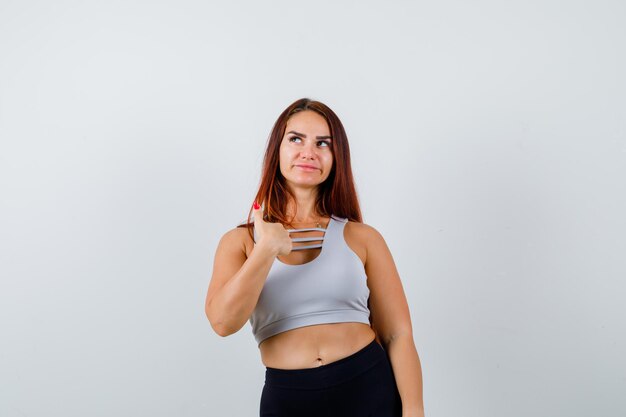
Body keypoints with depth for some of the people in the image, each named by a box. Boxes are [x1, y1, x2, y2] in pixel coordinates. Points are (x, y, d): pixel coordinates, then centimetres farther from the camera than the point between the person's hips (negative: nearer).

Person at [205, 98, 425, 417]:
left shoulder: (362, 238, -1)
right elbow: (223, 322, -15)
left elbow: (398, 335, -3)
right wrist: (267, 248, -14)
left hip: (369, 388, 0)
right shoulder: (240, 241, 2)